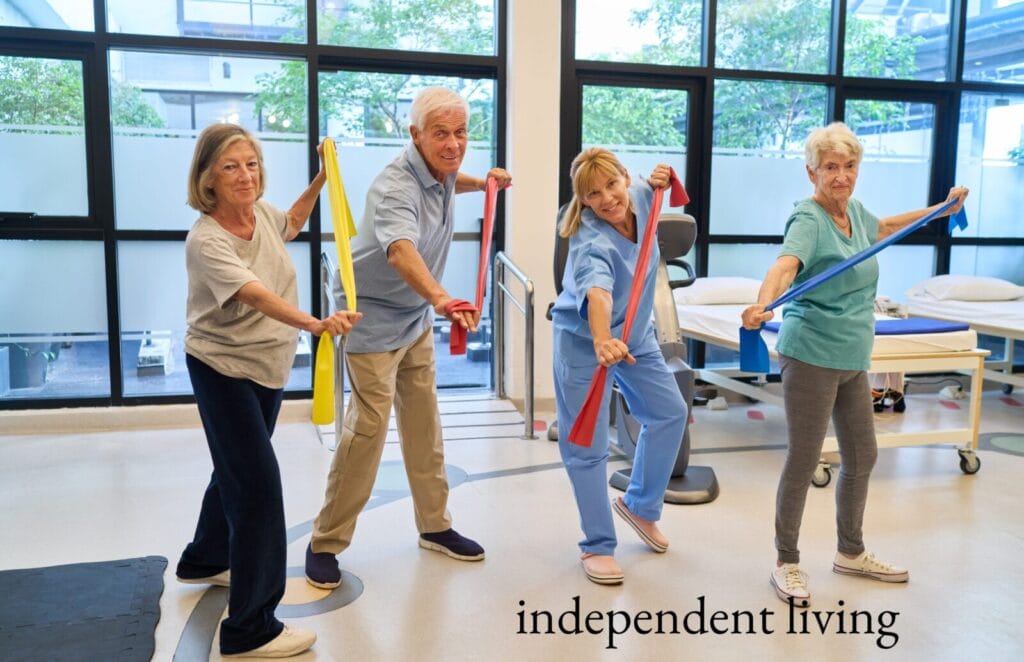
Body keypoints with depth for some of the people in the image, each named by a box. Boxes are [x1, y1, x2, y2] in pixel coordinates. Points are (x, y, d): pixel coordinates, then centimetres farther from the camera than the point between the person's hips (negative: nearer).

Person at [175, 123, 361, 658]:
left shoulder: (260, 213, -3)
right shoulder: (205, 241, -26)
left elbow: (292, 223, 22)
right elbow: (256, 295, -42)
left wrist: (322, 178, 13)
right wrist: (316, 323, -57)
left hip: (267, 366, 8)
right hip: (222, 370, -8)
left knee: (237, 469, 23)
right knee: (258, 483, -12)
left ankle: (205, 560, 48)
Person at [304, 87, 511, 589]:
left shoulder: (439, 169, -3)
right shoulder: (395, 188, -30)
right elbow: (401, 249, -53)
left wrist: (480, 182, 14)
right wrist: (440, 297, -69)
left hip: (416, 317, 8)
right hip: (374, 318, -8)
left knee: (424, 421, 14)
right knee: (368, 426, -8)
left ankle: (434, 525, 27)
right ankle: (325, 543, 6)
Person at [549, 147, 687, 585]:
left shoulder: (639, 199, -12)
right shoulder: (592, 244, -34)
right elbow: (598, 292, -55)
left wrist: (658, 183, -7)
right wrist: (602, 341, -73)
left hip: (634, 333, 8)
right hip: (584, 341, -7)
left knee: (670, 412, 13)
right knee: (587, 446, -3)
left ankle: (640, 505, 32)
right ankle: (597, 546, 13)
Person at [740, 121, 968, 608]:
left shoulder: (854, 211, 9)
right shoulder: (808, 219, -15)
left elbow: (883, 227, 33)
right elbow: (785, 265, -35)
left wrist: (942, 208, 42)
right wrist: (762, 303, -55)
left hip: (853, 359, 8)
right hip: (812, 357, -8)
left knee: (862, 456, 16)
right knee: (803, 461, -1)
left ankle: (851, 553, 33)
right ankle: (787, 563, 14)